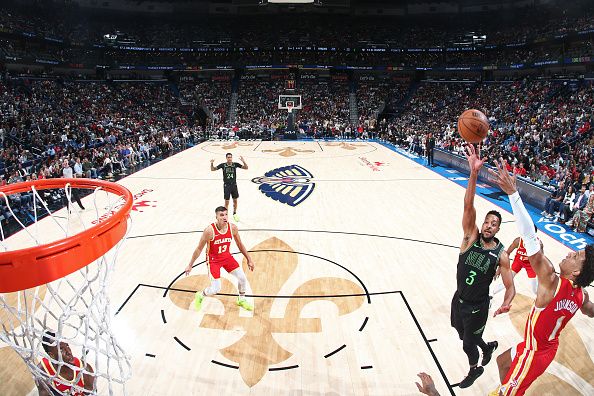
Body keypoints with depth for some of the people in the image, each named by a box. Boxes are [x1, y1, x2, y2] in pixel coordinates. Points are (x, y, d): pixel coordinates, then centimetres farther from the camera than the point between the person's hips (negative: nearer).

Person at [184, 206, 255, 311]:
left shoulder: (233, 228, -15)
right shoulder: (209, 230, -27)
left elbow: (240, 245, 1)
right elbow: (199, 249, -15)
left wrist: (249, 259, 4)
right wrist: (190, 265, -8)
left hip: (227, 256, 5)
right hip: (213, 260, -4)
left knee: (242, 278, 1)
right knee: (215, 289, -8)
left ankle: (242, 300, 28)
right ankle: (199, 296, 26)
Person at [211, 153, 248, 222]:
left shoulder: (235, 164, -4)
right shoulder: (223, 165, -7)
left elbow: (246, 168, -6)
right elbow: (212, 169, -2)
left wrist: (243, 161, -25)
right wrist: (211, 163, -23)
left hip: (234, 185, 2)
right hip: (226, 186, -2)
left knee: (235, 200, 11)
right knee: (227, 202, 1)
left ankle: (235, 214, 31)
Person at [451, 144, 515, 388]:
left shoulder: (501, 255, -15)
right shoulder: (471, 236, -15)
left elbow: (510, 287, -8)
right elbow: (468, 206, -30)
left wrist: (506, 304, -32)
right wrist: (474, 173, -43)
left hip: (477, 307, -2)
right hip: (459, 299, 3)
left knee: (468, 344, 14)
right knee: (464, 334, 25)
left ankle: (475, 370, 47)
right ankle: (488, 347, 57)